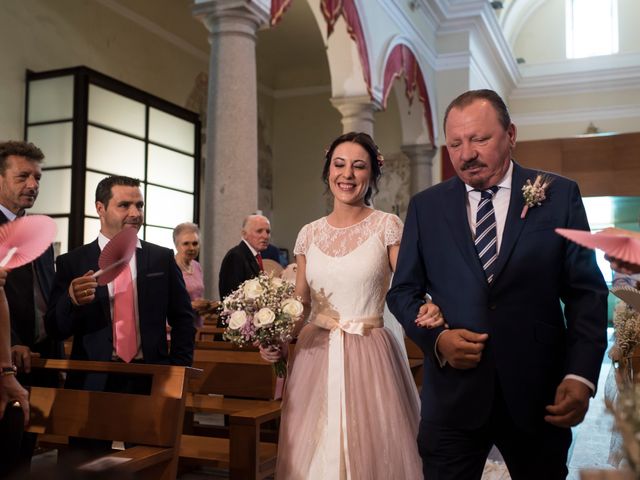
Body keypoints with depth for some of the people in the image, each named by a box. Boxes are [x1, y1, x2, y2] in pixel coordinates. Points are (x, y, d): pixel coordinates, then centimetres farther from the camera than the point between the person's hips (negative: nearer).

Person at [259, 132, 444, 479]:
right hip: (315, 356, 3)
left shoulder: (387, 226, -3)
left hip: (369, 356, -3)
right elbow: (299, 304, 12)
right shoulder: (309, 234, 7)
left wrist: (428, 311, -30)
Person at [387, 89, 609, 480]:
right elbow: (403, 290, 8)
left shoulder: (559, 196, 0)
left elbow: (587, 290, -1)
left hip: (539, 393, 0)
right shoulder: (426, 206, 4)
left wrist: (582, 375, -11)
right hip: (453, 394, 0)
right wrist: (436, 338, -11)